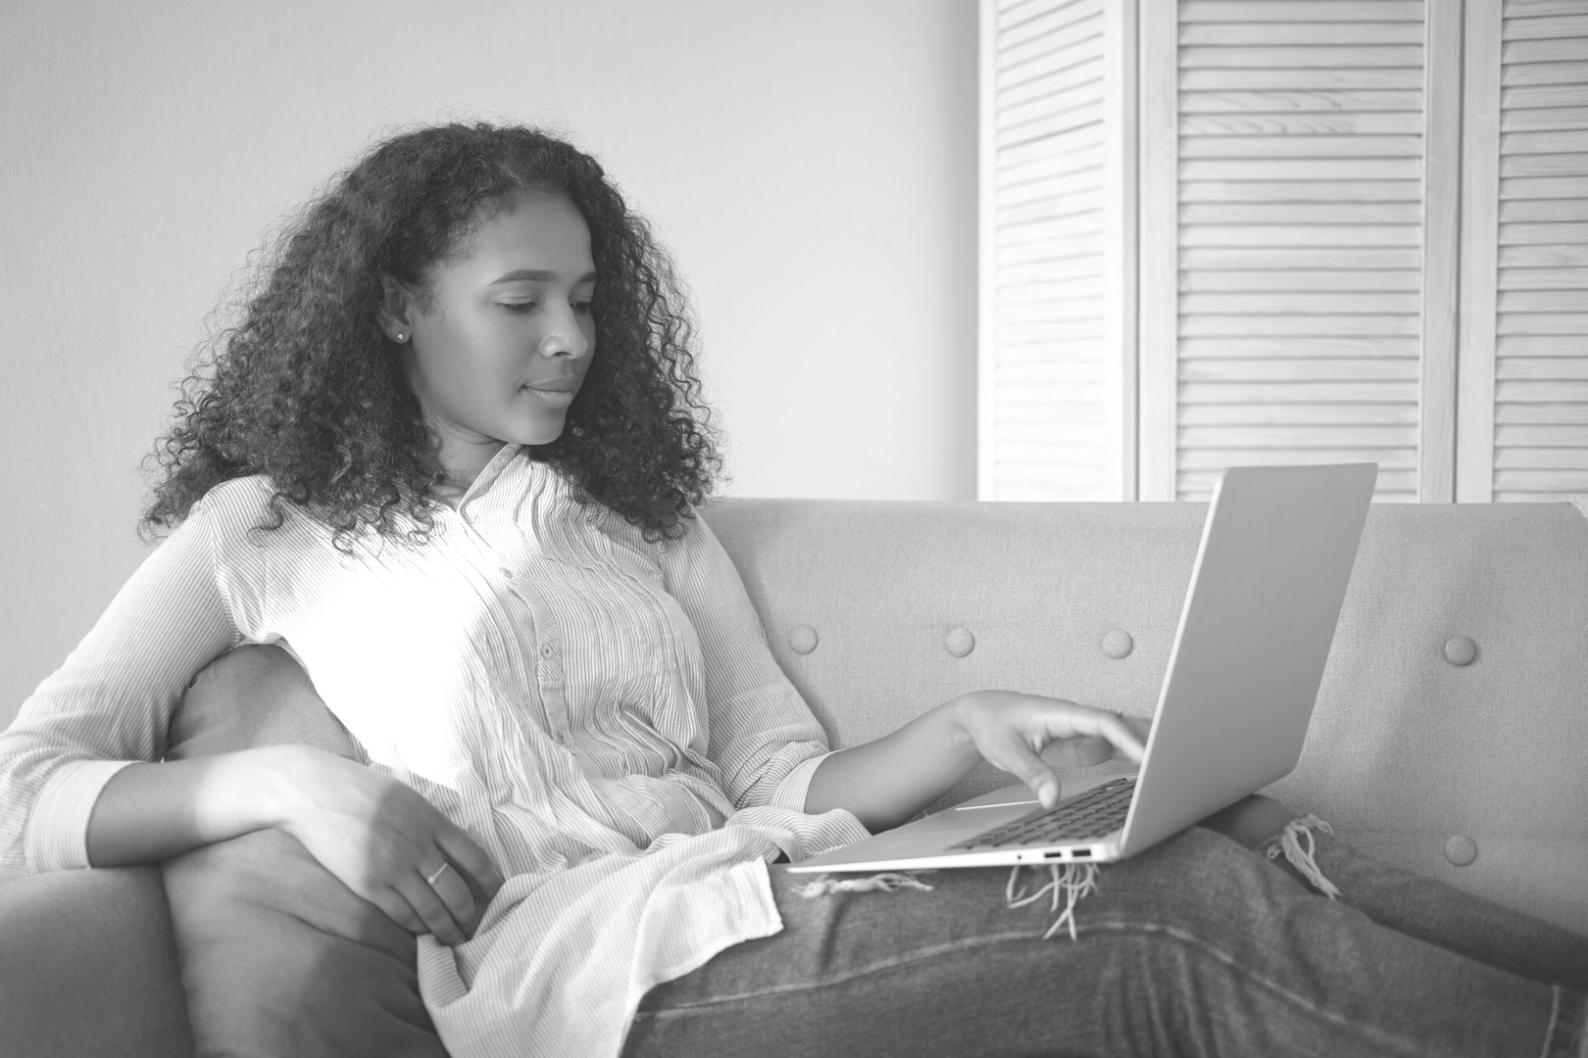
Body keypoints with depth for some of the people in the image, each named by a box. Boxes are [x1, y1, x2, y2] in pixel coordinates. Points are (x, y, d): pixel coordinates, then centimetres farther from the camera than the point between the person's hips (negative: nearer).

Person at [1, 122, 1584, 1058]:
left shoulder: (645, 517, 24)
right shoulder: (271, 528, 11)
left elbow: (789, 782, 17)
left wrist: (964, 729, -4)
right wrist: (289, 780, -12)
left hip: (773, 909, 5)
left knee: (1212, 872, -22)